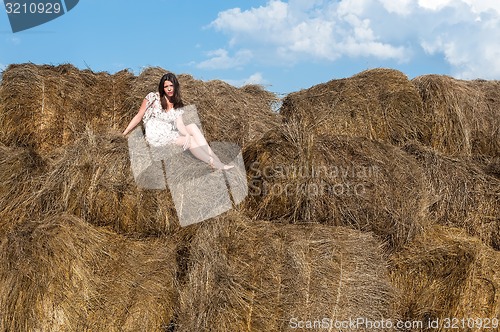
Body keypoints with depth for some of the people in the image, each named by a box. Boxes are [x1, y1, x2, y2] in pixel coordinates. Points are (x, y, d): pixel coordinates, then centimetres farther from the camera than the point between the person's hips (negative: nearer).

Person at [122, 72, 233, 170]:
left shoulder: (178, 105, 12)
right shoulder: (153, 97, -3)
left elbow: (179, 124, -3)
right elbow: (138, 117, -1)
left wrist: (187, 134, -24)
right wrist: (123, 135, -5)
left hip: (170, 135, 5)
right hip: (156, 137, -5)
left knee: (192, 126, -20)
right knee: (190, 141, -23)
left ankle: (216, 160, -28)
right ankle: (215, 164, -26)